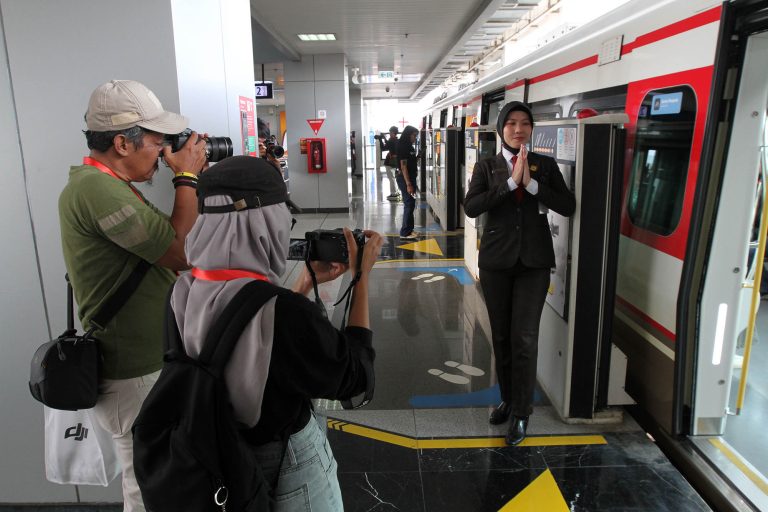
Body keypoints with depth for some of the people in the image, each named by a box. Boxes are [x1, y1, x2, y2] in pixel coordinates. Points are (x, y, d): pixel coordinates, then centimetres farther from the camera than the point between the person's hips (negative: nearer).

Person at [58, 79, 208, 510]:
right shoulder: (95, 188, -24)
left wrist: (192, 181, 4)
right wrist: (186, 176, -13)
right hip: (137, 378, -10)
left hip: (153, 362, 10)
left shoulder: (108, 184, 10)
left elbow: (169, 248, 10)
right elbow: (182, 252, -25)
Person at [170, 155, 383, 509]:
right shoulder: (290, 314, -34)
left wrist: (308, 280, 6)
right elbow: (356, 375, -16)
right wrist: (361, 278, -12)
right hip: (288, 465, -5)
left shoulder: (183, 294, -14)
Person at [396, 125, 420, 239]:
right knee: (409, 205, -7)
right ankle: (405, 233, -2)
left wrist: (413, 182, 18)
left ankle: (409, 229, 21)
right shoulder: (402, 147, -14)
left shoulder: (409, 146, 14)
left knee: (411, 205, 13)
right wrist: (408, 184, -23)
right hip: (405, 179, -9)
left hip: (411, 178, 9)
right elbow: (403, 166, -20)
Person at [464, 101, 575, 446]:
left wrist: (532, 184, -16)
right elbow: (471, 207, -13)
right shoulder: (487, 167, 3)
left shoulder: (546, 165, 5)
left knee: (524, 338, -4)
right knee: (501, 336, 11)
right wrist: (511, 182, -18)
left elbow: (568, 207, -6)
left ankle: (522, 412, 11)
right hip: (496, 261, 1)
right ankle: (507, 399, 30)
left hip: (534, 262, -1)